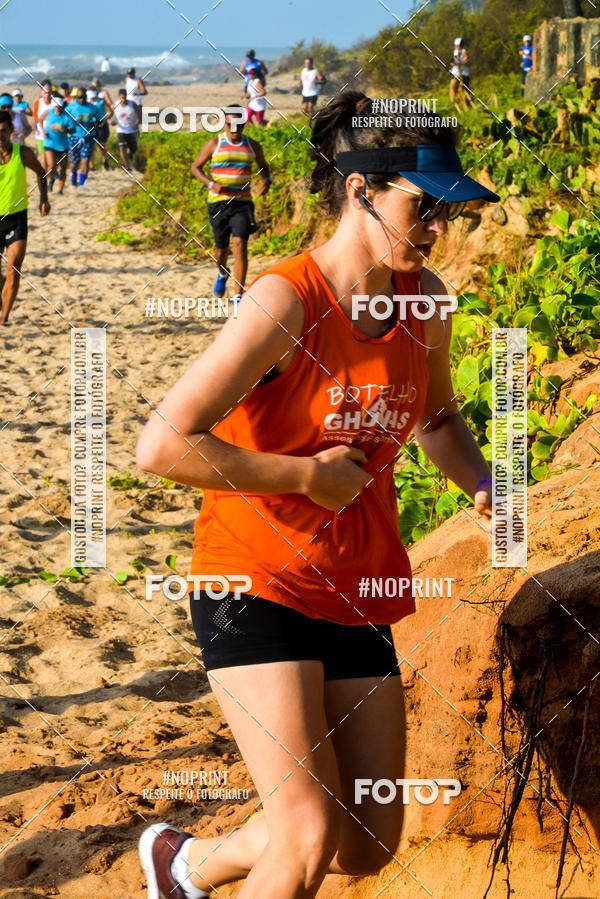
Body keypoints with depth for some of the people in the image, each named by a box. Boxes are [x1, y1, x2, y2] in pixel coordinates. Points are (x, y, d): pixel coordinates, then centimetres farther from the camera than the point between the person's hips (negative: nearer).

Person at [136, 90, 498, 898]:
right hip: (257, 585, -7)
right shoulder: (285, 302, -19)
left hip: (354, 600, 7)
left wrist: (480, 483, 3)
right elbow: (162, 445, -25)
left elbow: (437, 419, 23)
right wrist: (306, 476, -20)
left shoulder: (425, 302, 3)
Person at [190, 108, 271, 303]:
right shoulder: (214, 144, -1)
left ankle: (238, 296, -15)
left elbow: (263, 166, 23)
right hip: (217, 202, 0)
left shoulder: (252, 146, 6)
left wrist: (266, 180, 0)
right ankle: (222, 274, 47)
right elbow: (196, 166, 4)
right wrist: (211, 184, -13)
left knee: (240, 244, -16)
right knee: (221, 248, 10)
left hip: (242, 202, 0)